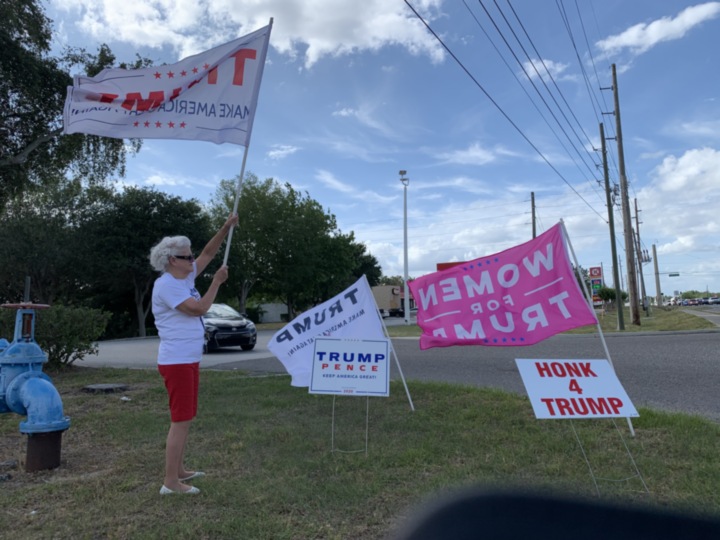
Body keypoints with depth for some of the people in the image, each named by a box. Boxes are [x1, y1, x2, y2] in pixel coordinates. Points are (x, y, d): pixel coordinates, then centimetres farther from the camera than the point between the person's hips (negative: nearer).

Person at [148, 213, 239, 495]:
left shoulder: (184, 277, 10)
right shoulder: (166, 285, -16)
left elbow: (208, 252, 14)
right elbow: (199, 308, -23)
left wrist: (226, 227, 4)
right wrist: (217, 282, -12)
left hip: (188, 360, 10)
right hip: (177, 362, -10)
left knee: (185, 418, 17)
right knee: (181, 420, -6)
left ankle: (179, 470, 29)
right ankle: (170, 481, 3)